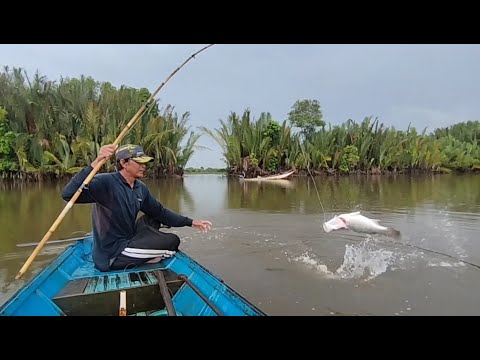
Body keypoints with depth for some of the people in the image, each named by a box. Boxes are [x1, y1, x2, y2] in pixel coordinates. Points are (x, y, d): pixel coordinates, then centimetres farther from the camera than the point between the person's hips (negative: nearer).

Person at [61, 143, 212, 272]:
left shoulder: (140, 188, 3)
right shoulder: (106, 183, -20)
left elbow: (160, 212, 11)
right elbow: (68, 194, -34)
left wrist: (190, 222, 5)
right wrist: (95, 163, -45)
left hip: (126, 240, 9)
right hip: (111, 257, -8)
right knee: (173, 241, -13)